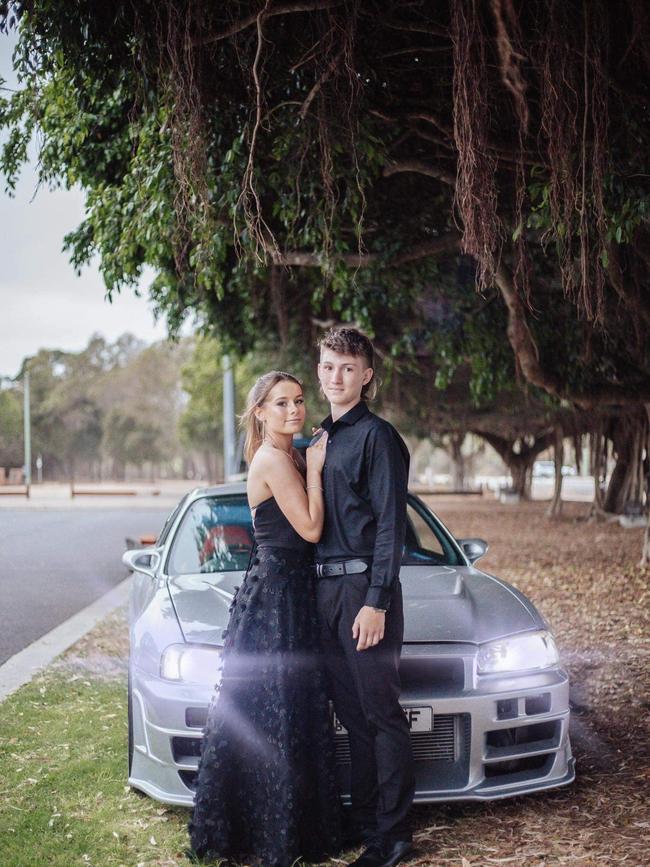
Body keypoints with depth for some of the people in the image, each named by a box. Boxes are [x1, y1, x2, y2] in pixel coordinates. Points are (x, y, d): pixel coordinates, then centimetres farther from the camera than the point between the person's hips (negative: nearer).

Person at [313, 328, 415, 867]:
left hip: (364, 586, -8)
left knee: (382, 715, -2)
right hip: (326, 589, 8)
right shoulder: (321, 439, 17)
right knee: (353, 716, 13)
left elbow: (390, 525, -12)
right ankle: (364, 822, 22)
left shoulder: (377, 436, -7)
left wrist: (376, 601, -17)